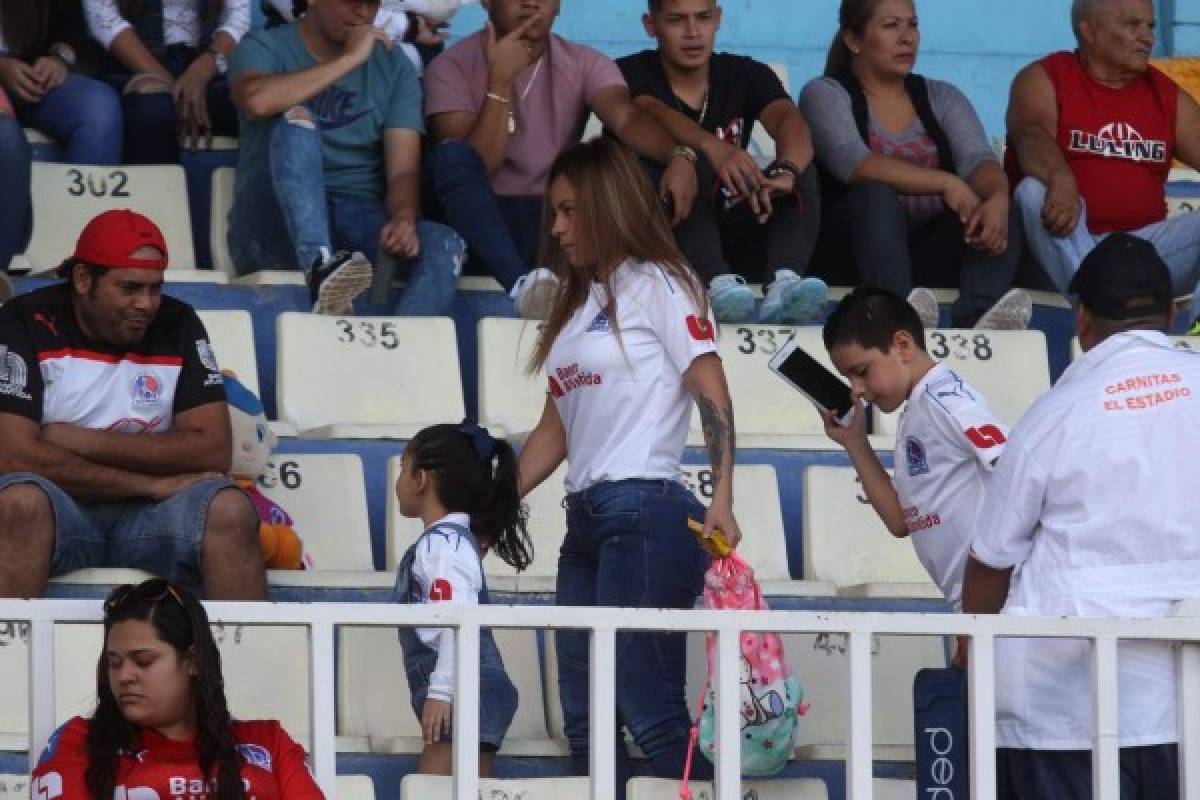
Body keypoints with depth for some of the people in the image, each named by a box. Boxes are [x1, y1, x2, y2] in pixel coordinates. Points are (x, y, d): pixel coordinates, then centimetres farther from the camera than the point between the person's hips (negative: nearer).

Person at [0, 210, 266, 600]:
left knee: (229, 509, -27)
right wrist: (154, 483, -15)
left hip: (148, 518, 3)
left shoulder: (178, 326, 5)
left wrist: (85, 442, -11)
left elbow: (214, 451, -3)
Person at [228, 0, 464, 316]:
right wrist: (350, 60, -15)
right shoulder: (266, 48, 5)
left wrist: (404, 219, -23)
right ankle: (321, 270, -49)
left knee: (445, 245, -27)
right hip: (271, 227, -2)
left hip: (359, 220, 3)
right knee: (296, 120, -30)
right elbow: (256, 101, -21)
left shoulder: (394, 67, 12)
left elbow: (404, 170, 0)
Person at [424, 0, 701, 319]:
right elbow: (477, 167, -16)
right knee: (451, 156, -33)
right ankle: (524, 284, -47)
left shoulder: (583, 64, 3)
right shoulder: (453, 67, -4)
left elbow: (627, 117, -17)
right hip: (483, 225, -2)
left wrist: (679, 155, -37)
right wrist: (500, 80, -21)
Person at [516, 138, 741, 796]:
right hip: (585, 520, 8)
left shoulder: (656, 285, 0)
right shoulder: (577, 303, 22)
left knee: (650, 712, -13)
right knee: (583, 718, 5)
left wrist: (722, 502, -20)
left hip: (644, 513, -8)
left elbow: (712, 396, -8)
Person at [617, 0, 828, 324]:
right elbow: (655, 116, -27)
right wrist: (713, 148, -49)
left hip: (728, 234, 4)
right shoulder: (630, 76, -3)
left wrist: (785, 172, -40)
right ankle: (719, 286, -51)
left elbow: (790, 121, -16)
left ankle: (784, 283, -45)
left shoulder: (746, 75, 6)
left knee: (802, 171, -18)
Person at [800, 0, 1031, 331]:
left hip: (930, 251, 4)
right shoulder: (826, 94, 3)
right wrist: (944, 183, -25)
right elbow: (853, 163, -17)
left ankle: (976, 318, -50)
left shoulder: (941, 97, 16)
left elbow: (978, 159, -2)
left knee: (998, 217, -22)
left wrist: (998, 197, -27)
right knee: (876, 195, -32)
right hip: (851, 253, -4)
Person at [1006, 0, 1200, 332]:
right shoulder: (1043, 80, 1)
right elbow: (1031, 135, -20)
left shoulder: (1166, 94, 16)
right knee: (1036, 190, -31)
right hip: (1064, 246, -4)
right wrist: (1061, 179, -43)